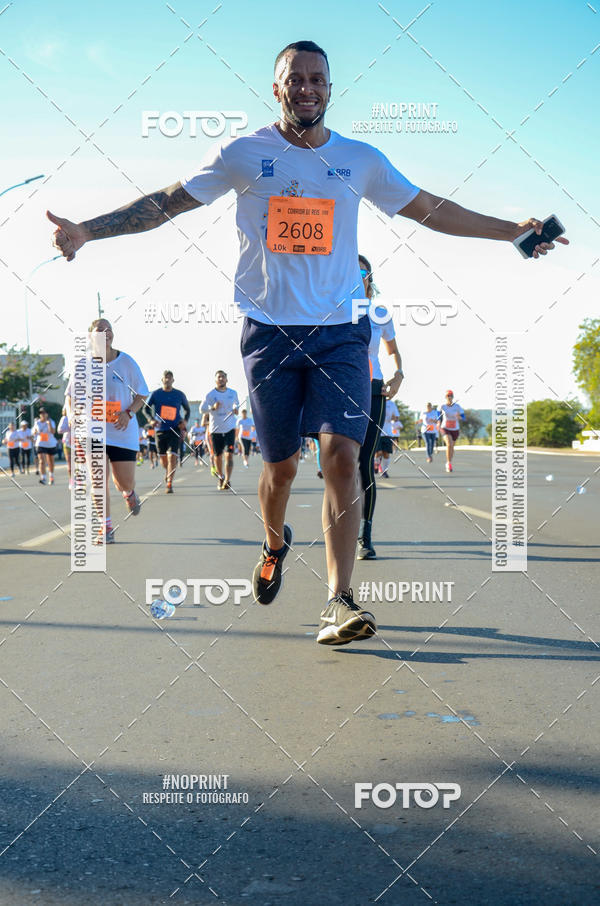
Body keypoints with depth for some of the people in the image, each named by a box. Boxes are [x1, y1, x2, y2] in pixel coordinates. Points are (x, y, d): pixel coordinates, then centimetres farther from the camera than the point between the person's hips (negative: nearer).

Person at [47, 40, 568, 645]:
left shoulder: (360, 159, 8)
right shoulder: (243, 154, 3)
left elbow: (431, 210, 16)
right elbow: (166, 203, 4)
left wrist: (511, 231, 14)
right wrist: (87, 230, -5)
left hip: (340, 332, 1)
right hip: (270, 331, -1)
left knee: (341, 455, -15)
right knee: (281, 465, 5)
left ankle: (338, 600, -13)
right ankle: (275, 545, 38)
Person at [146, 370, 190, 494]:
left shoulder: (179, 395, 3)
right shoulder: (155, 394, 1)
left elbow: (187, 409, 15)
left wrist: (185, 421, -3)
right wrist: (152, 419, -13)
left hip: (175, 429, -1)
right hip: (160, 429, 1)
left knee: (172, 456, -15)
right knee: (163, 457, 11)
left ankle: (169, 483, -14)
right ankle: (167, 472, 44)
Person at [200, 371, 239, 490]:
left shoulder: (233, 393, 4)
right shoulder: (210, 394, -4)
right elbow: (202, 409, -6)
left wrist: (236, 409, 1)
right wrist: (213, 408, -24)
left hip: (230, 429, 1)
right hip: (215, 430, 0)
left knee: (229, 455, -13)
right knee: (218, 456, 9)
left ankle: (227, 481, -18)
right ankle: (221, 477, 33)